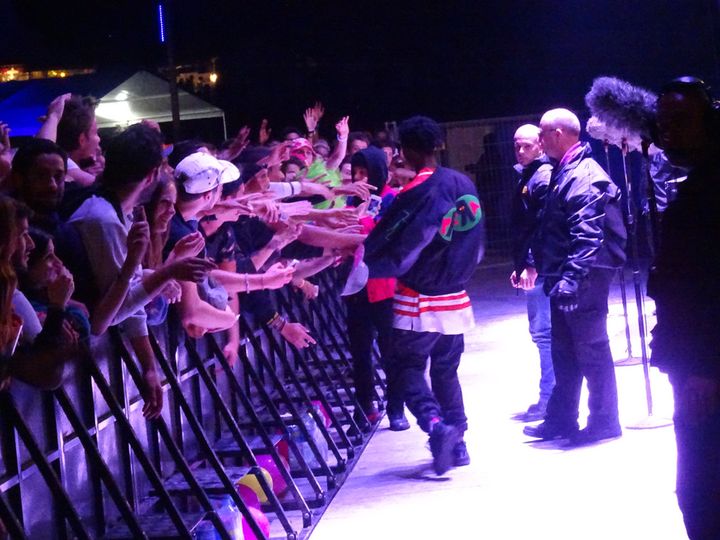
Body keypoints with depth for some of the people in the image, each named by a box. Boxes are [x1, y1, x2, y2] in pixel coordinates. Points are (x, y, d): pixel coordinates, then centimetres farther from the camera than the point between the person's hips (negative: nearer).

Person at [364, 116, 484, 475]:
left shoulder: (416, 194, -18)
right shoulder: (464, 184, 3)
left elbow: (394, 252, -13)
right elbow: (476, 243, 12)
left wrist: (360, 262, 3)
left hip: (419, 302, -6)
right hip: (455, 297, 6)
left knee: (406, 368, 4)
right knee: (446, 371, 16)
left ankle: (435, 424, -16)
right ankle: (457, 443, 14)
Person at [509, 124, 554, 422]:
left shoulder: (542, 177, -11)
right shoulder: (526, 177, 19)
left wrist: (531, 265, -21)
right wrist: (520, 266, 21)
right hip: (531, 267, 10)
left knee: (544, 332, -7)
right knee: (541, 332, 14)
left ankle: (549, 399, -3)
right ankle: (551, 396, 20)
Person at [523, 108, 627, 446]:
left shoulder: (584, 177, -17)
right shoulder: (564, 173, 15)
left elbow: (588, 235, -26)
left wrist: (571, 276, -32)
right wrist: (538, 265, 24)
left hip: (584, 278, -10)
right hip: (565, 278, 10)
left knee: (591, 349, -1)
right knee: (564, 351, 15)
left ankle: (604, 421, 10)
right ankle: (561, 420, 24)